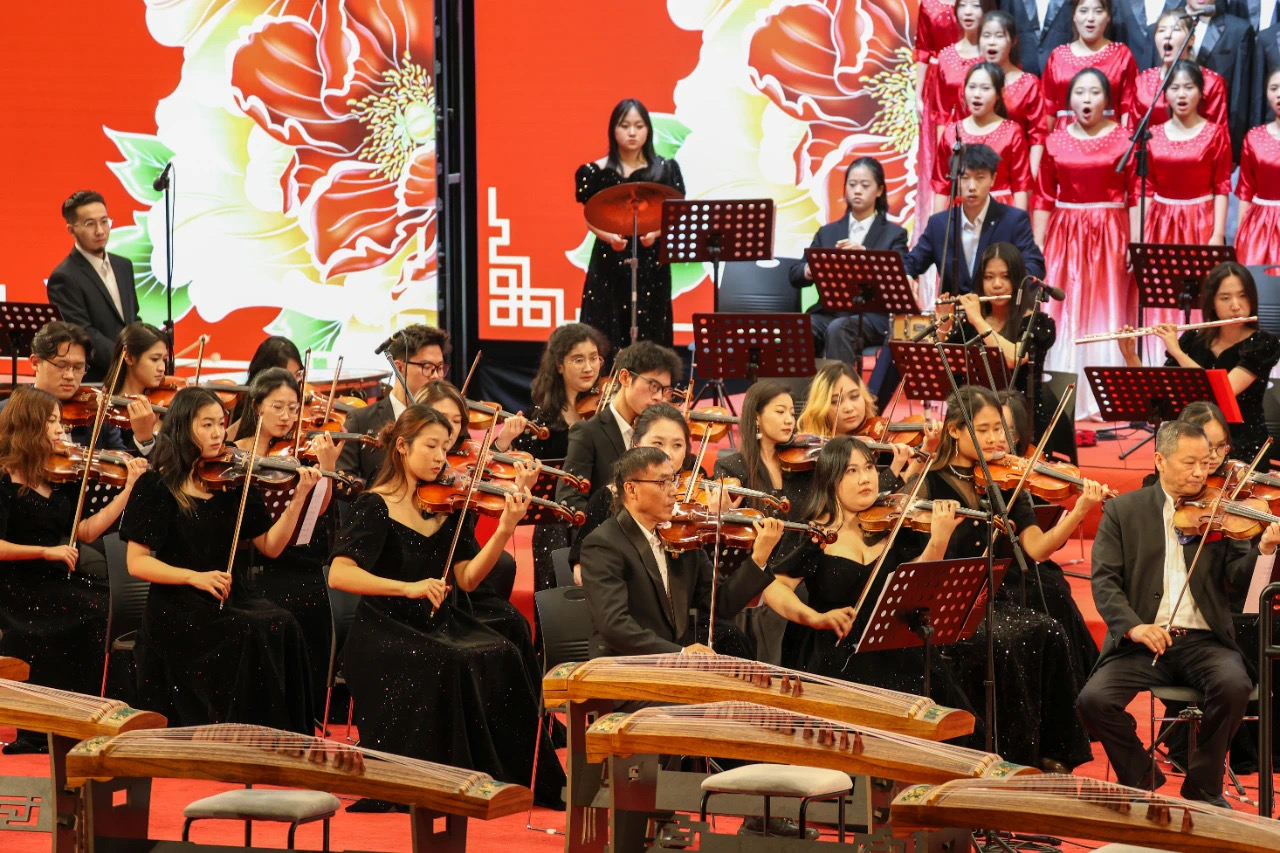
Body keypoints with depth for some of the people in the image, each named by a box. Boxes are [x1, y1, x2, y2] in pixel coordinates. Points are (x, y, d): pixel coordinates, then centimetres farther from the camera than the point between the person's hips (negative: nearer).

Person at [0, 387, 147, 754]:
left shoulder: (59, 477, 12)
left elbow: (86, 531, 8)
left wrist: (129, 487, 5)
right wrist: (45, 551, -19)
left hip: (55, 581, 6)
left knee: (104, 597, -20)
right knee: (92, 609, -26)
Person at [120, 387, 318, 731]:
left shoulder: (234, 481, 9)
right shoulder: (156, 486, -2)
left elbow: (270, 546, 6)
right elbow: (137, 563, -6)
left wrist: (299, 497, -6)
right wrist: (194, 576, -19)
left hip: (234, 599, 4)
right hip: (179, 609, -4)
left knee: (283, 626, -27)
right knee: (249, 634, -31)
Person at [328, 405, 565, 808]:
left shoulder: (448, 506, 9)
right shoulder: (375, 506, -5)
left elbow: (467, 578, 1)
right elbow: (339, 574, -17)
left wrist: (504, 531, -14)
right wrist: (407, 587, -27)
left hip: (442, 624, 5)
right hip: (387, 630, -5)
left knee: (502, 657, -23)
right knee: (443, 664, -34)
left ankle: (510, 776, -15)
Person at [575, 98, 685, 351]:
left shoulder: (665, 170, 4)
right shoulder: (597, 171, 2)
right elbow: (591, 219, 2)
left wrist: (655, 233, -18)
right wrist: (610, 237, -18)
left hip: (651, 262, 0)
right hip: (610, 262, 0)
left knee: (649, 337, -2)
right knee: (606, 337, -4)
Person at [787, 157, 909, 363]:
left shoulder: (893, 234, 10)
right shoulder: (827, 233, 20)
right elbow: (793, 276, 12)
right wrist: (808, 271, -14)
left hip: (871, 317, -3)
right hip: (828, 312, 3)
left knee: (838, 329, -36)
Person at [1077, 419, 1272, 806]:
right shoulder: (1123, 510, 7)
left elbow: (1237, 577, -2)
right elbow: (1104, 581, -1)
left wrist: (1265, 549, -24)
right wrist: (1133, 626, -19)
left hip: (1204, 640, 0)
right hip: (1143, 643, 0)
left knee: (1233, 685, -31)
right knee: (1093, 700, -24)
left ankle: (1203, 787, -8)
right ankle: (1141, 775, 6)